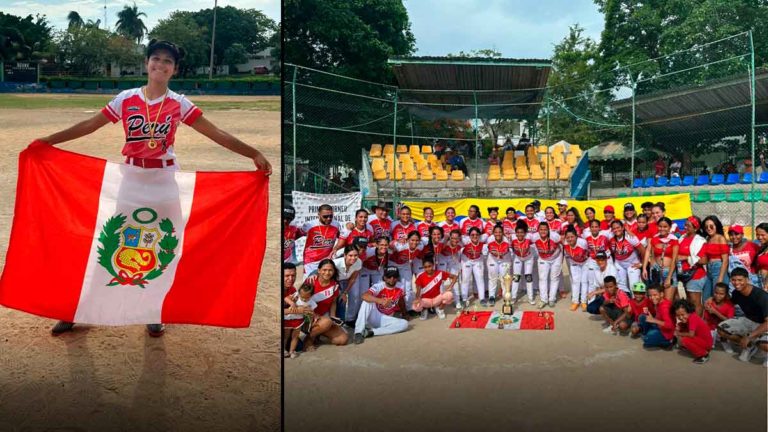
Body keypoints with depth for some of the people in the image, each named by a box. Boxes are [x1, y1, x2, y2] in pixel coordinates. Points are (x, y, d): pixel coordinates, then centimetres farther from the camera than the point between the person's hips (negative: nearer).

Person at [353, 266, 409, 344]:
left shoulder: (400, 287, -5)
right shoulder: (379, 286, -20)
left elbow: (401, 301, 17)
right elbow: (364, 296, -40)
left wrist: (404, 314, 29)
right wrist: (380, 301, -55)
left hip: (386, 319, 4)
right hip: (373, 317, -4)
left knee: (404, 324, -22)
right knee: (368, 301, -30)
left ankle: (371, 332, -26)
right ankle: (358, 332, -35)